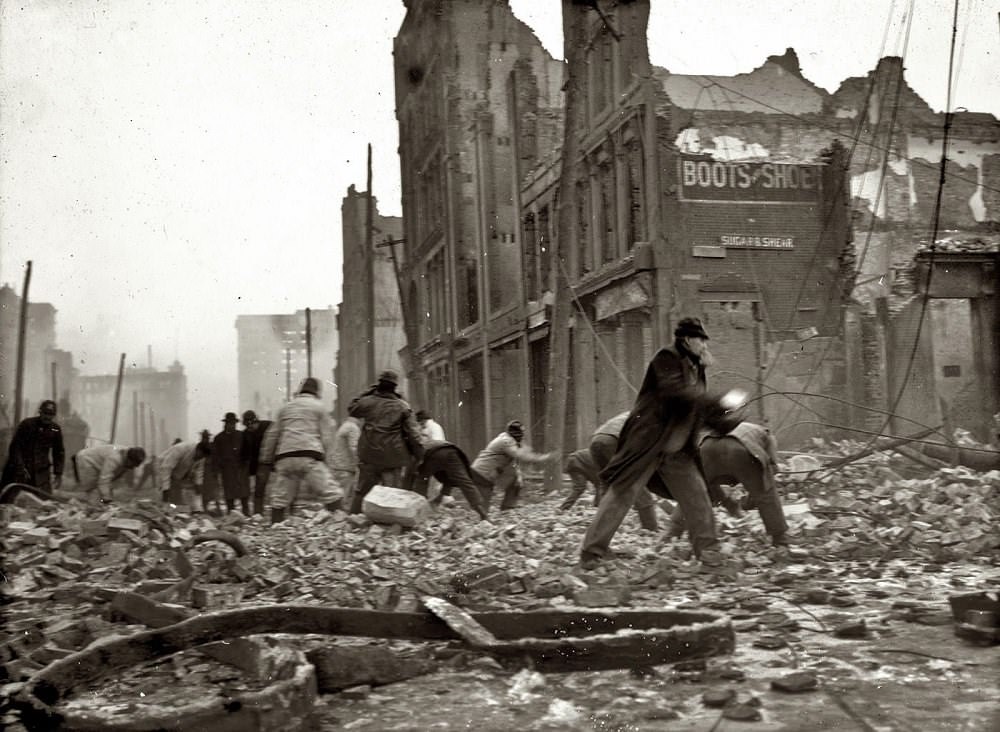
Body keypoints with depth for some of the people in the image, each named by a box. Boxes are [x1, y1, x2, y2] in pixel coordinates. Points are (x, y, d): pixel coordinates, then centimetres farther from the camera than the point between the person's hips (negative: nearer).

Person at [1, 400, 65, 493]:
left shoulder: (56, 429, 4)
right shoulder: (27, 424, -6)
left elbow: (59, 452, 12)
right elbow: (15, 447, -6)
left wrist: (58, 473, 6)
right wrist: (21, 468, -13)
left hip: (42, 473, 2)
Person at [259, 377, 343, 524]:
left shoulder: (285, 408, 22)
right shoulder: (319, 407, 10)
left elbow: (271, 435, 22)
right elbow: (327, 436, 3)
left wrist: (266, 461, 25)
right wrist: (325, 457, 7)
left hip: (284, 457, 5)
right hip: (310, 455, -4)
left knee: (279, 498, 11)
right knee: (331, 494, -7)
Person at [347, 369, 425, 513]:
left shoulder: (368, 401, -1)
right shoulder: (402, 406, -4)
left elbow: (351, 410, 20)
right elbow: (412, 433, -5)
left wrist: (367, 393, 19)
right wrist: (419, 454, 3)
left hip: (369, 455, 2)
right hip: (393, 458, -2)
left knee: (363, 491, 13)